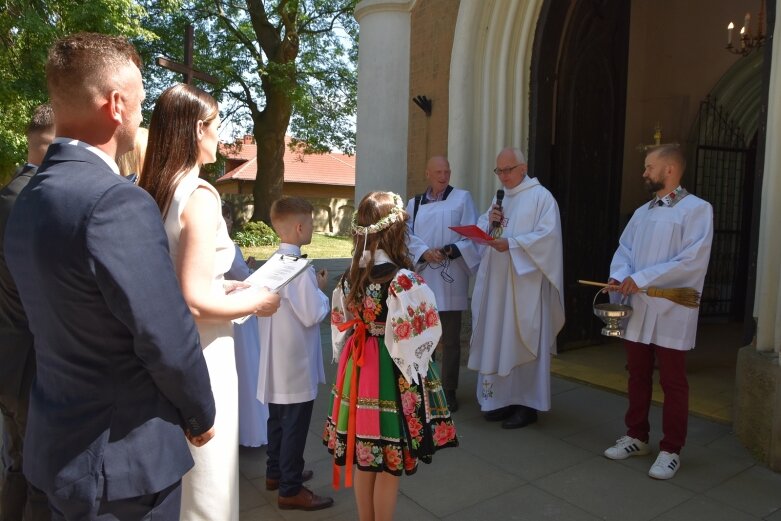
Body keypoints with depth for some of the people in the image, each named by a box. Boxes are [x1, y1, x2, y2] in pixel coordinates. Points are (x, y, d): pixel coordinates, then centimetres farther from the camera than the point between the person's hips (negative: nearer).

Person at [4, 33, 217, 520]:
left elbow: (68, 321, 8)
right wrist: (201, 414, -5)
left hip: (62, 443, 8)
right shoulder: (118, 203, -26)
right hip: (123, 457, -8)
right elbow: (168, 341, -22)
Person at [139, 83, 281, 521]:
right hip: (200, 352, -8)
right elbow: (196, 303, -24)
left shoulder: (153, 191, 5)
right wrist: (256, 301, -9)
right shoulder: (199, 196, -20)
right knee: (207, 476, 10)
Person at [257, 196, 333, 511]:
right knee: (295, 426, 4)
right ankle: (290, 490, 17)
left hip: (276, 361, 9)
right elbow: (313, 315, -23)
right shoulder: (299, 268, -24)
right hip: (295, 364, -9)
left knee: (278, 419, 22)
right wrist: (321, 289, -7)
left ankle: (276, 473, 38)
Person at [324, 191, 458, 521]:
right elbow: (417, 336, -18)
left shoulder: (350, 276, -2)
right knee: (389, 465, 11)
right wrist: (415, 369, 0)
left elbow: (340, 327, 6)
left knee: (364, 460, 20)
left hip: (358, 370, 6)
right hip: (394, 374, -6)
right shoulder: (404, 280, -20)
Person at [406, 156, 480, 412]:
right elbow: (407, 234, 1)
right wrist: (424, 252, -17)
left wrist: (451, 250, -18)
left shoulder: (462, 198, 6)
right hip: (421, 278, 2)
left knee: (450, 340, 3)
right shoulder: (414, 203, 13)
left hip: (450, 280, -2)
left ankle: (448, 392, 14)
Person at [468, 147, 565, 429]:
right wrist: (490, 221, -3)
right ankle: (503, 399, 19)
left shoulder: (541, 196, -4)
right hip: (497, 282, 7)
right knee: (497, 340, 8)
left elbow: (548, 235, -14)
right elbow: (480, 230, 19)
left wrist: (511, 243, -22)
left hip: (526, 283, -7)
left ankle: (527, 404, 8)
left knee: (522, 342, -3)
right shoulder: (500, 198, 18)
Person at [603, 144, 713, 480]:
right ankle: (636, 436, 30)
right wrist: (619, 276, -11)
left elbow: (693, 260, -17)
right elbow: (624, 249, 10)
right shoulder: (642, 212, 15)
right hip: (638, 309, 7)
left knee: (672, 384, 5)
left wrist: (642, 279, -19)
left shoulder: (697, 209, -7)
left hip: (671, 312, -6)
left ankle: (671, 449, 18)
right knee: (637, 377, 15)